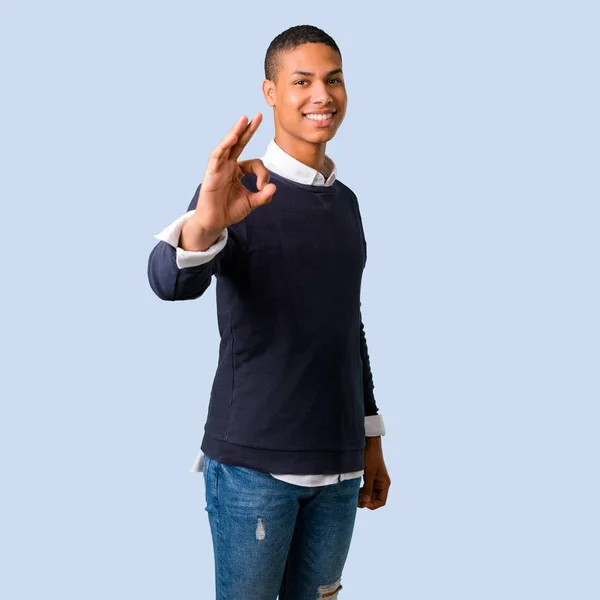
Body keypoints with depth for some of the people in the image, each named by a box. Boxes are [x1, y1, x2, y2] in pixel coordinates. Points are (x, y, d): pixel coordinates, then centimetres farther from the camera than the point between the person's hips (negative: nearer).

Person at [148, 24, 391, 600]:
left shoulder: (345, 201, 12)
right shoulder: (239, 191, -9)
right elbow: (170, 281, -27)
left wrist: (371, 438, 18)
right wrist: (205, 223, -49)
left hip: (337, 464, 5)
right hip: (253, 462, -5)